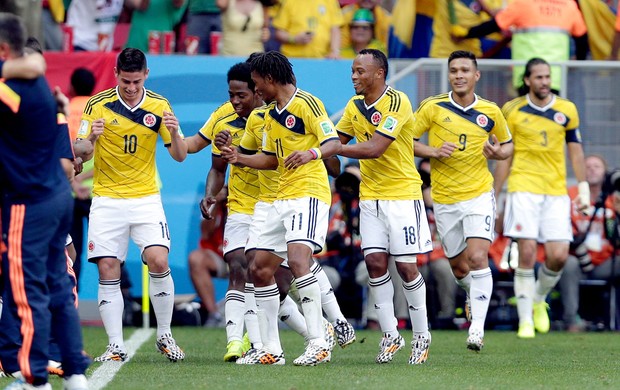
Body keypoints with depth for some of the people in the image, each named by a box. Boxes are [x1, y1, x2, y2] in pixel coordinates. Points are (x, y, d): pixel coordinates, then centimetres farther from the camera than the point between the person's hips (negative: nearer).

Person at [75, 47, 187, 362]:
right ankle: (116, 345, -1)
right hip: (107, 200, 0)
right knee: (108, 271, -6)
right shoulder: (97, 105, -5)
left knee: (158, 262, -15)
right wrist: (91, 138, -26)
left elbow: (180, 156, 2)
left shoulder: (159, 106, 0)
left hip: (146, 197, 0)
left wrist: (174, 133, -19)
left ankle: (164, 335, 1)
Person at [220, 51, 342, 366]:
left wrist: (310, 153, -34)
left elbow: (334, 143, -16)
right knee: (260, 269, 7)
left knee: (297, 258, -27)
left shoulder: (306, 104, -8)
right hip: (282, 198, 10)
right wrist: (239, 158, 20)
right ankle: (271, 349, 13)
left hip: (309, 194, -10)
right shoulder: (270, 114, 19)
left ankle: (318, 343, -27)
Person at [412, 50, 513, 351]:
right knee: (459, 268, 10)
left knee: (477, 258, -18)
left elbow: (507, 144, 14)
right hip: (444, 199, 1)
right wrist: (433, 151, -16)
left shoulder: (490, 112, -1)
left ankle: (477, 328, -16)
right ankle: (475, 294, 45)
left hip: (479, 194, -1)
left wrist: (498, 152, -9)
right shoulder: (432, 107, -4)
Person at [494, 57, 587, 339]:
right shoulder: (512, 111, 3)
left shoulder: (567, 110, 6)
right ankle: (525, 320, -3)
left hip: (557, 191, 2)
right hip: (524, 188, -2)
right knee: (527, 252, -11)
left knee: (558, 256, -6)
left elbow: (575, 151, 14)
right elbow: (504, 157, 9)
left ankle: (539, 301, 23)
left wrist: (583, 188, 7)